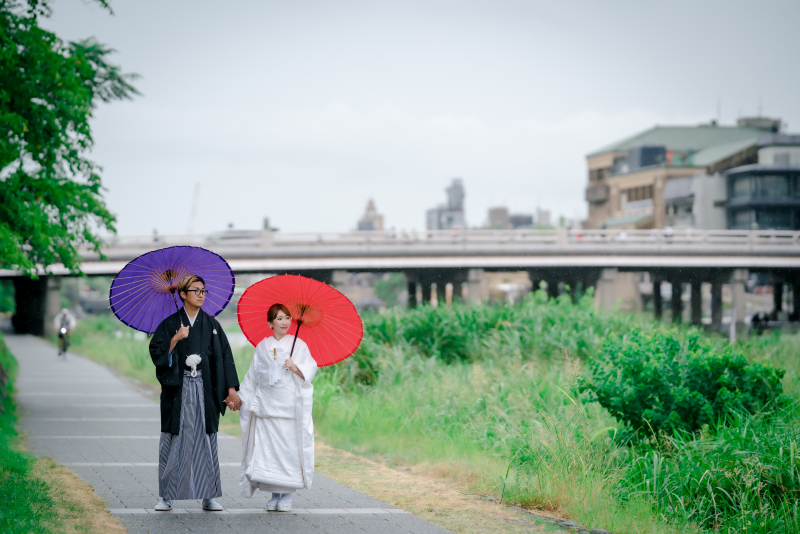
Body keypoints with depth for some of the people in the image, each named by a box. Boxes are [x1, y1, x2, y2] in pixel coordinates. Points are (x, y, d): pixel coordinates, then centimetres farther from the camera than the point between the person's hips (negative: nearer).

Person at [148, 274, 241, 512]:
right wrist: (176, 339, -17)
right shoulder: (170, 324, 4)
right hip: (178, 390, -1)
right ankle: (167, 496, 6)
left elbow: (225, 357, 5)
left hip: (205, 391, 1)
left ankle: (208, 496, 6)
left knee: (206, 441, 1)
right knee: (174, 442, -1)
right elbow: (156, 353, -3)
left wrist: (232, 389, -2)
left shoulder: (211, 324, 8)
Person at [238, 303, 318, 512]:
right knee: (268, 448, -3)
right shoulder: (262, 347, 11)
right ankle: (275, 494, 6)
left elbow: (310, 369, 1)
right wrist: (239, 397, 10)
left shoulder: (298, 345, 7)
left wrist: (296, 367, -17)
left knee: (290, 447, -6)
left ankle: (287, 495, 3)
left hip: (292, 406, -1)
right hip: (267, 406, 2)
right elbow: (252, 376, 14)